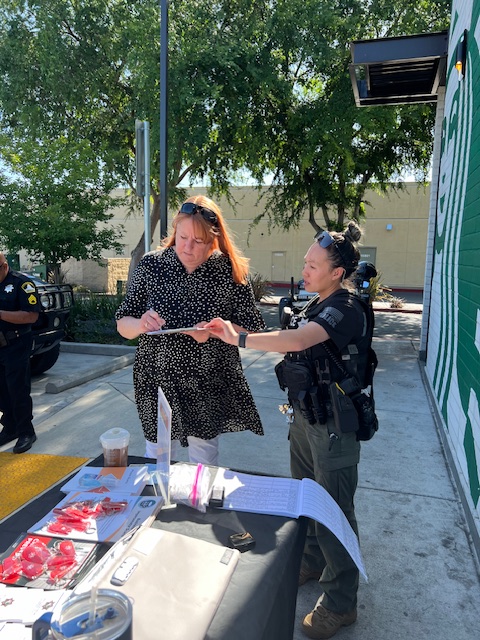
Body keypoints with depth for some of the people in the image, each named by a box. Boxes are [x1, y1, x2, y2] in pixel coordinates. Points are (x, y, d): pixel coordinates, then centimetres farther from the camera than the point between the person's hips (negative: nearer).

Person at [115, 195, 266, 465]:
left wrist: (214, 330, -21)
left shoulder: (232, 272, -9)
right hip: (158, 384, 1)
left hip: (209, 390, -1)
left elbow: (252, 331, -4)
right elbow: (123, 326, 1)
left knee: (205, 467, 17)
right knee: (156, 461, 17)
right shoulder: (151, 266, -6)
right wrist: (140, 324, -22)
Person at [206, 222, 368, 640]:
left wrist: (239, 338, -31)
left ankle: (340, 603, 26)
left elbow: (295, 341, -36)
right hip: (305, 417, 9)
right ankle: (312, 562, 47)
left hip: (333, 427, -9)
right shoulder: (319, 306, 8)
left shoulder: (346, 309, -21)